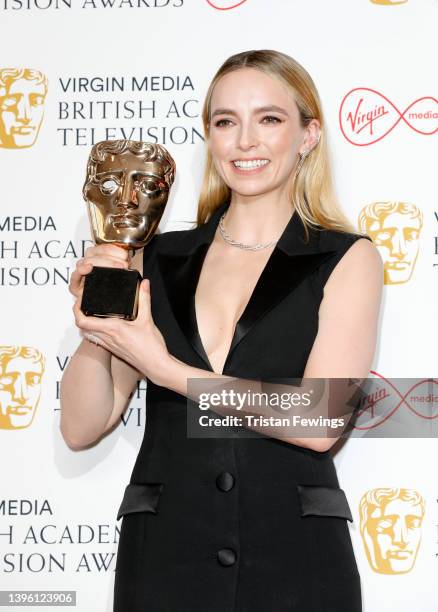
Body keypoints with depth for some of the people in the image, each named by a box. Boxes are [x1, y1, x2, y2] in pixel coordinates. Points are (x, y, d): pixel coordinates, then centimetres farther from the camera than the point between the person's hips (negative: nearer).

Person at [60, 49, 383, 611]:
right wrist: (96, 325, -13)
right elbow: (82, 428, 4)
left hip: (294, 563, -2)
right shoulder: (159, 259, 5)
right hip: (162, 560, 2)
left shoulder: (346, 260, -2)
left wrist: (164, 367, -13)